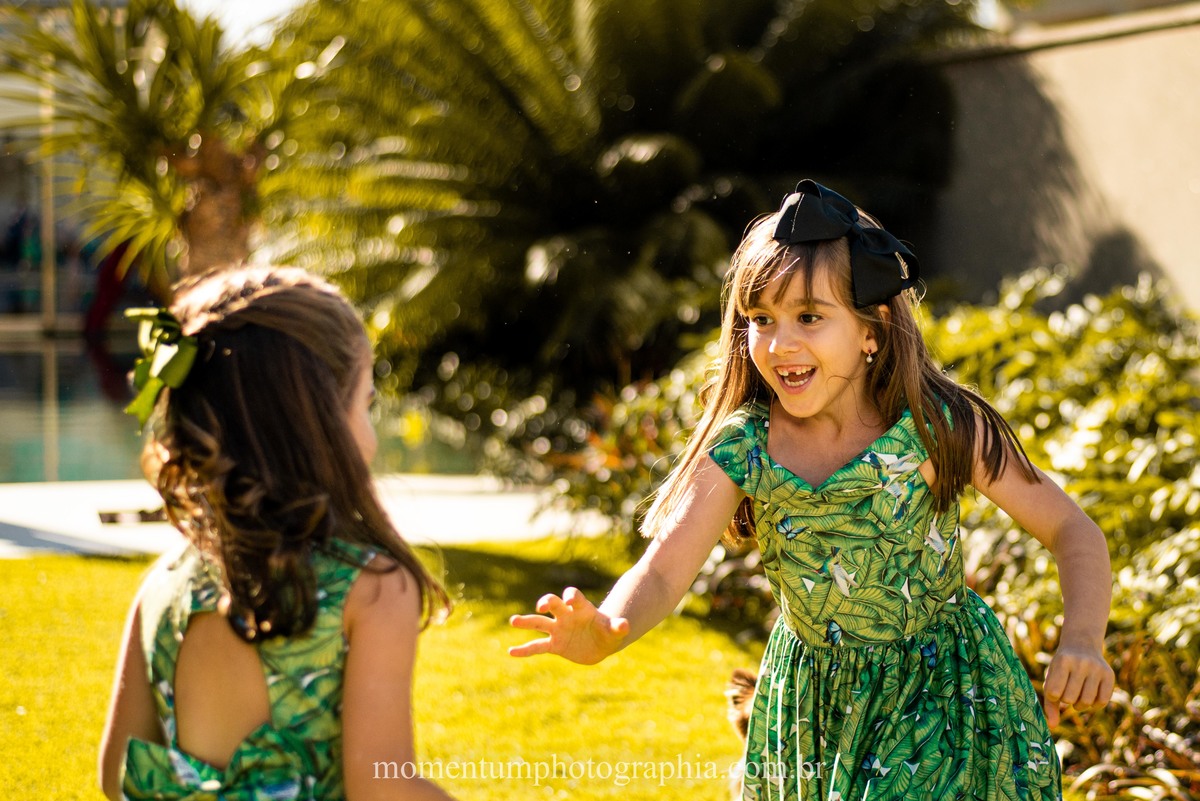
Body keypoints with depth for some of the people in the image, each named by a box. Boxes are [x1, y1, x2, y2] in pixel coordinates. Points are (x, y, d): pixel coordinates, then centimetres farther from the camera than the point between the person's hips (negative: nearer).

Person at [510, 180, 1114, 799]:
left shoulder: (937, 426, -19)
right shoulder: (740, 449, -14)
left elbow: (1071, 530, -13)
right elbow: (661, 573, -21)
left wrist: (1081, 642, -31)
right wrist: (603, 633, -44)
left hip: (940, 697, -2)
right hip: (812, 700, 3)